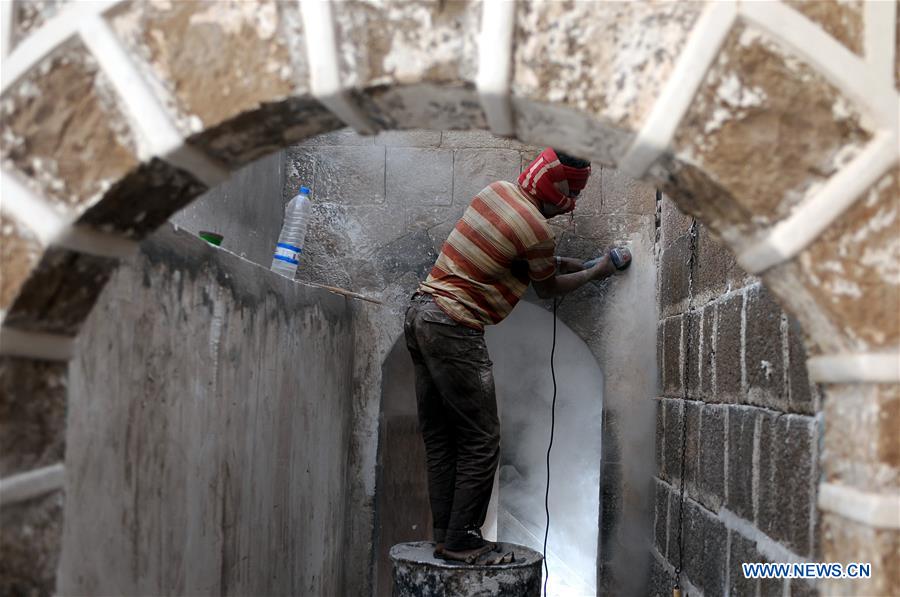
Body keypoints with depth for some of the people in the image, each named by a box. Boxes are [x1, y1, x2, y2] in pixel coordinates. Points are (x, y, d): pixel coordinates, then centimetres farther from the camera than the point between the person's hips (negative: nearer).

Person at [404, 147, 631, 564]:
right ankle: (459, 542, 5)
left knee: (438, 437, 12)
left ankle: (445, 535, 18)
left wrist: (560, 262, 22)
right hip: (454, 330, -9)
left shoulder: (497, 190, 9)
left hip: (420, 310, 9)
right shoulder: (536, 229, -14)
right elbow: (547, 290, 5)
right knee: (481, 440, 0)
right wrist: (594, 272, 19)